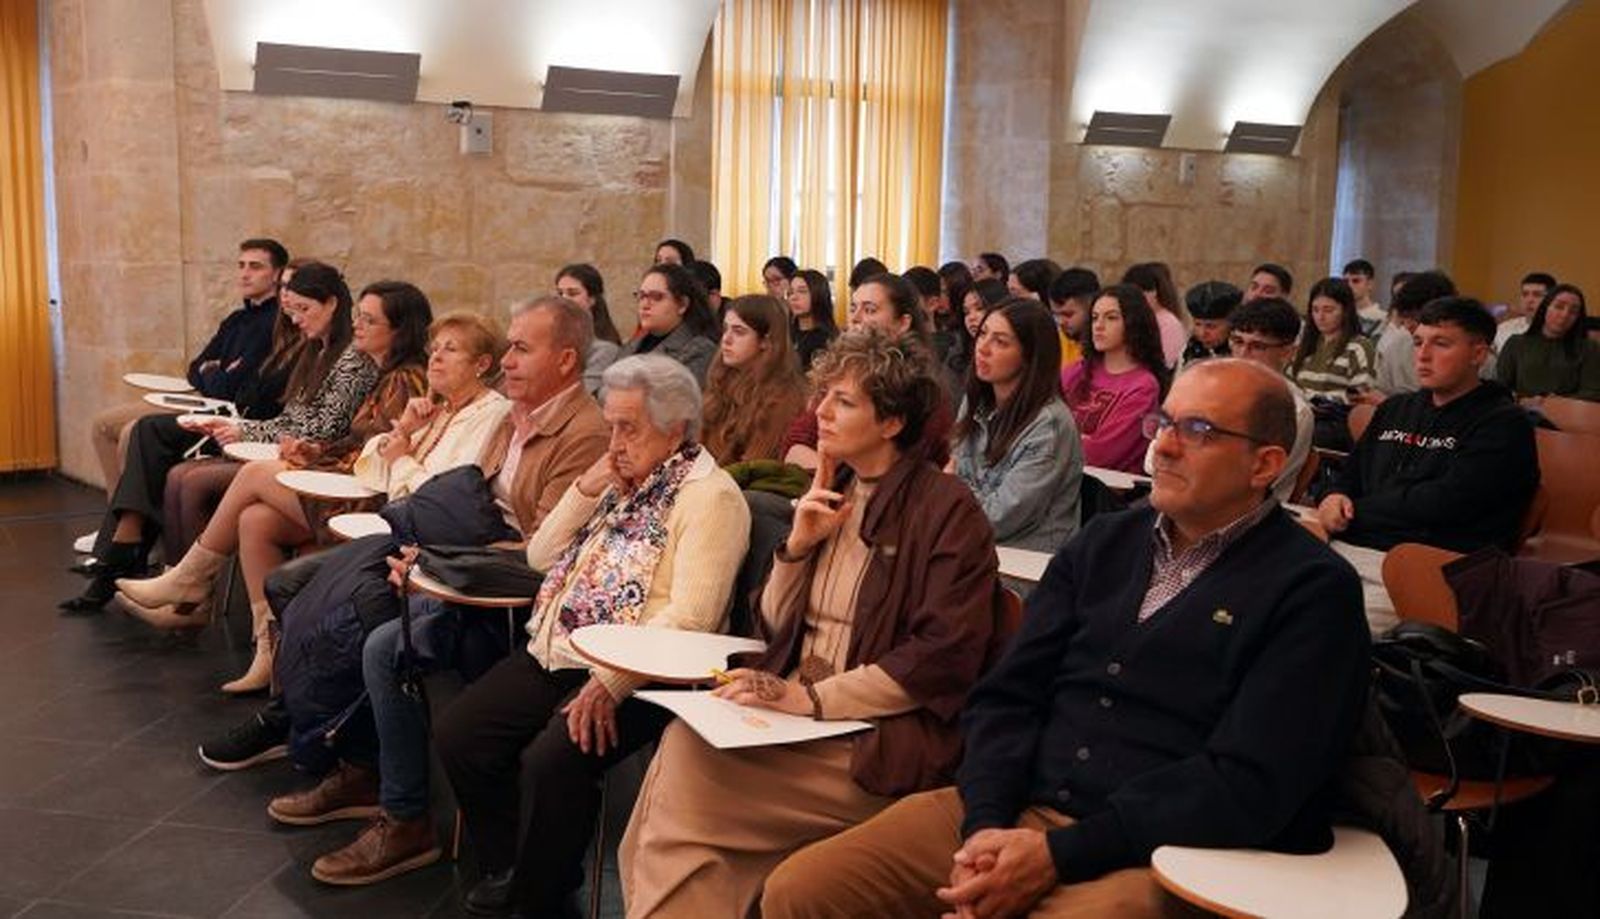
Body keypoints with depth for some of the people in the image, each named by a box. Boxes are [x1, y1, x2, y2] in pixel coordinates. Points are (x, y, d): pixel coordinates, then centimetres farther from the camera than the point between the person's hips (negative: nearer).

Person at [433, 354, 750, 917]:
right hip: (555, 656, 8)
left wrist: (611, 682, -28)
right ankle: (508, 866, 16)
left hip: (631, 675, -8)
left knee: (551, 760, -28)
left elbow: (691, 618, -20)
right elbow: (541, 556, 17)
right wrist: (586, 489, 2)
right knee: (458, 734, -4)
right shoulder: (623, 481, 16)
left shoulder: (709, 496, -10)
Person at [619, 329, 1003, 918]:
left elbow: (944, 656, -16)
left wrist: (812, 698, -19)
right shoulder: (833, 492, 14)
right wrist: (798, 545, 0)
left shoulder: (948, 511, -7)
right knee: (683, 747, -21)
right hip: (795, 707, 6)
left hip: (881, 739, -6)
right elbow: (776, 627, 18)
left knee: (688, 778, -22)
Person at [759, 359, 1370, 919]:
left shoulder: (1312, 592, -3)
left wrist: (1060, 853, -17)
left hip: (1157, 854, -5)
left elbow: (1250, 785, -12)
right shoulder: (1106, 541, 14)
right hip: (1011, 809, 5)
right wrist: (986, 824, -10)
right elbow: (1008, 695, 9)